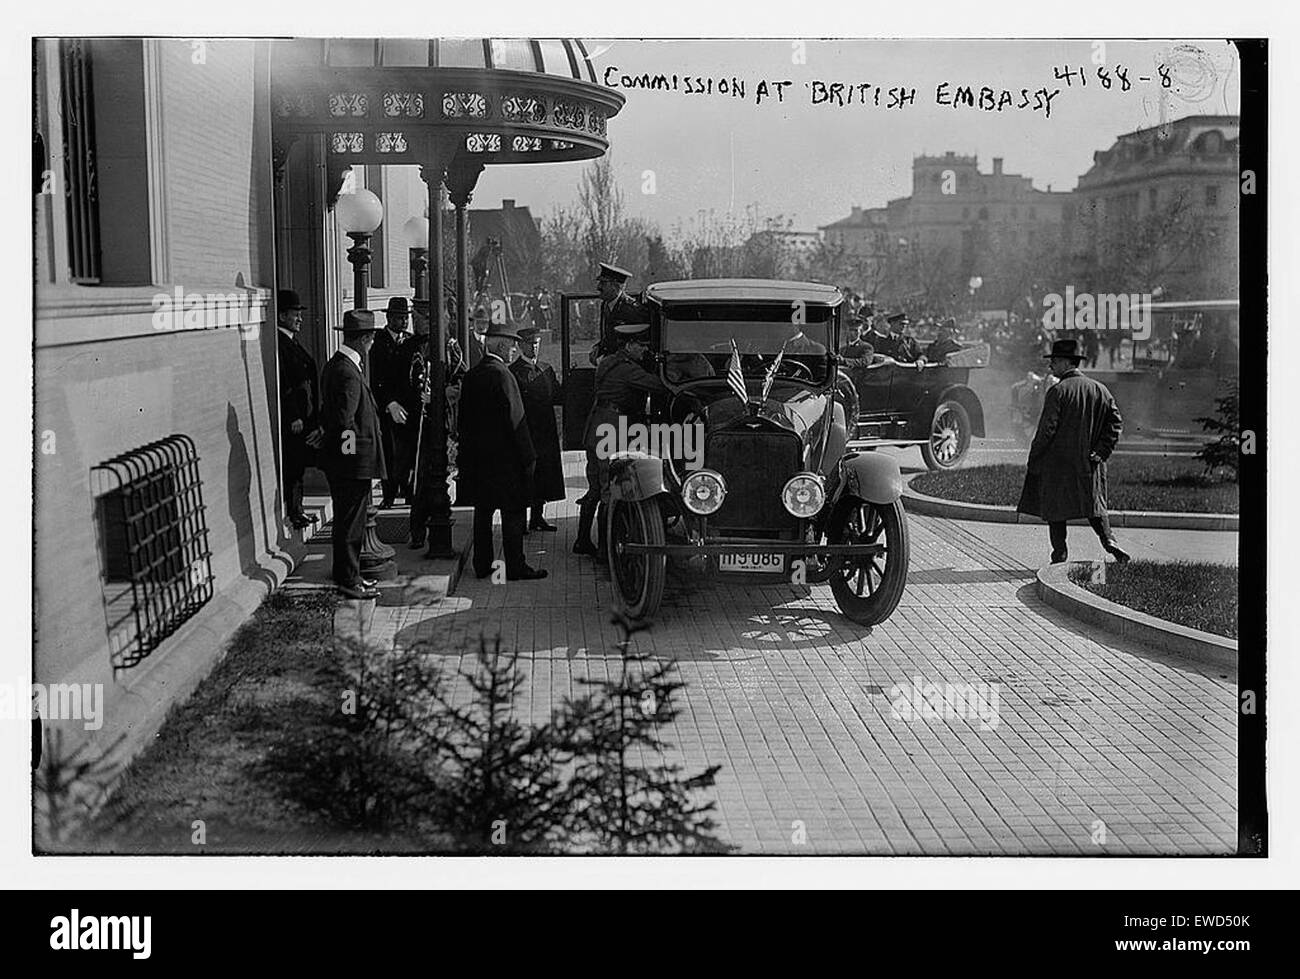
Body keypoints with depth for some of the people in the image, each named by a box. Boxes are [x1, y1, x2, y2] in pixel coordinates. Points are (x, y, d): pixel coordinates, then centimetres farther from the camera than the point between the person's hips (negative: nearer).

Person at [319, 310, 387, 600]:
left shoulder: (335, 365, 12)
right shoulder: (348, 373, -21)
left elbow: (328, 413, 19)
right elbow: (345, 421, -23)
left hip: (340, 459, 10)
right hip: (353, 459, -10)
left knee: (349, 520, 17)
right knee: (350, 521, -2)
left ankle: (348, 574, 27)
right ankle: (349, 581, 5)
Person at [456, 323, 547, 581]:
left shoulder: (471, 375, 9)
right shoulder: (502, 375, -15)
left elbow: (464, 417, 13)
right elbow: (515, 418, -17)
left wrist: (466, 452, 19)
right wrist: (528, 456, -13)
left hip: (476, 454, 8)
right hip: (504, 454, -8)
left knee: (482, 511, 12)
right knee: (512, 512, -2)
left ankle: (482, 564, 16)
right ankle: (515, 567, 0)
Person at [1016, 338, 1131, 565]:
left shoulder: (1058, 391, -12)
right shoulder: (1099, 389, 5)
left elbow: (1047, 429, -14)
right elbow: (1116, 421, 3)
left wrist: (1033, 459, -6)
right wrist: (1102, 452, 2)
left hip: (1058, 461, -5)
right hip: (1089, 462, 5)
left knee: (1055, 510, 6)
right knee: (1094, 505, 15)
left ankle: (1060, 555, 5)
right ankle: (1108, 540, -7)